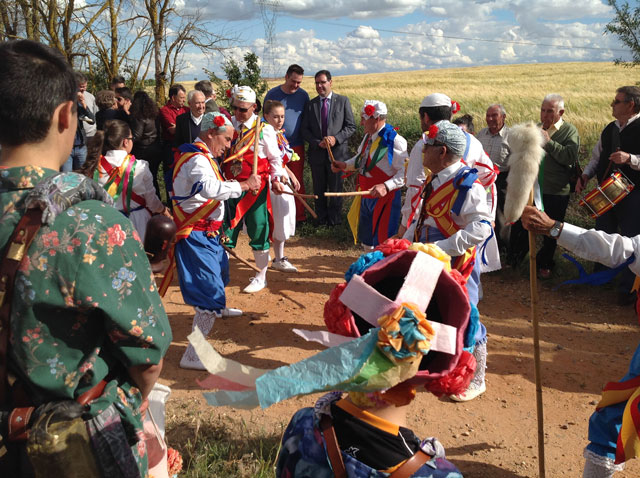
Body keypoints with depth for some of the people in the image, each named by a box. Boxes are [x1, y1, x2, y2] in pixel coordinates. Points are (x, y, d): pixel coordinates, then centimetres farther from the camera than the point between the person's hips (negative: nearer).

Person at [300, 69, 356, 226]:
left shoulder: (343, 101, 2)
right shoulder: (310, 104, 7)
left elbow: (351, 126, -1)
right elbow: (304, 130, 4)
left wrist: (336, 138, -16)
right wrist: (317, 142, -13)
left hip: (337, 152, -2)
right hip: (317, 153, 2)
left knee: (336, 188, 7)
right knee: (319, 189, 11)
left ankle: (335, 219, 22)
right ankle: (321, 218, 26)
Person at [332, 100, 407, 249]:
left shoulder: (394, 141, -21)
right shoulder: (369, 136, 7)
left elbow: (405, 172, -25)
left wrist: (386, 186, -36)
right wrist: (345, 165, 5)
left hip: (385, 198, -9)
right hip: (366, 197, 9)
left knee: (382, 243, -3)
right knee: (366, 239, 23)